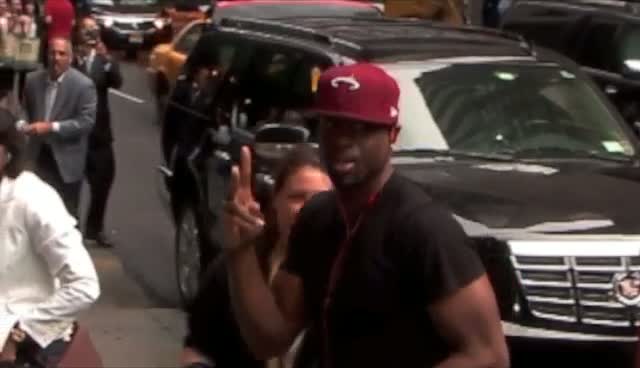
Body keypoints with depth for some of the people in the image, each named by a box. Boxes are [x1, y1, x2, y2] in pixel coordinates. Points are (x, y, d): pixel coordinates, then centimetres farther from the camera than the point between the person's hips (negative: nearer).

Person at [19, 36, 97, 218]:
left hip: (66, 160, -4)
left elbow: (87, 121, -17)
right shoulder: (33, 79, 2)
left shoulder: (83, 84, -13)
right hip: (38, 156, 4)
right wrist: (23, 123, -9)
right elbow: (25, 108, 15)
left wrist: (52, 127, -25)